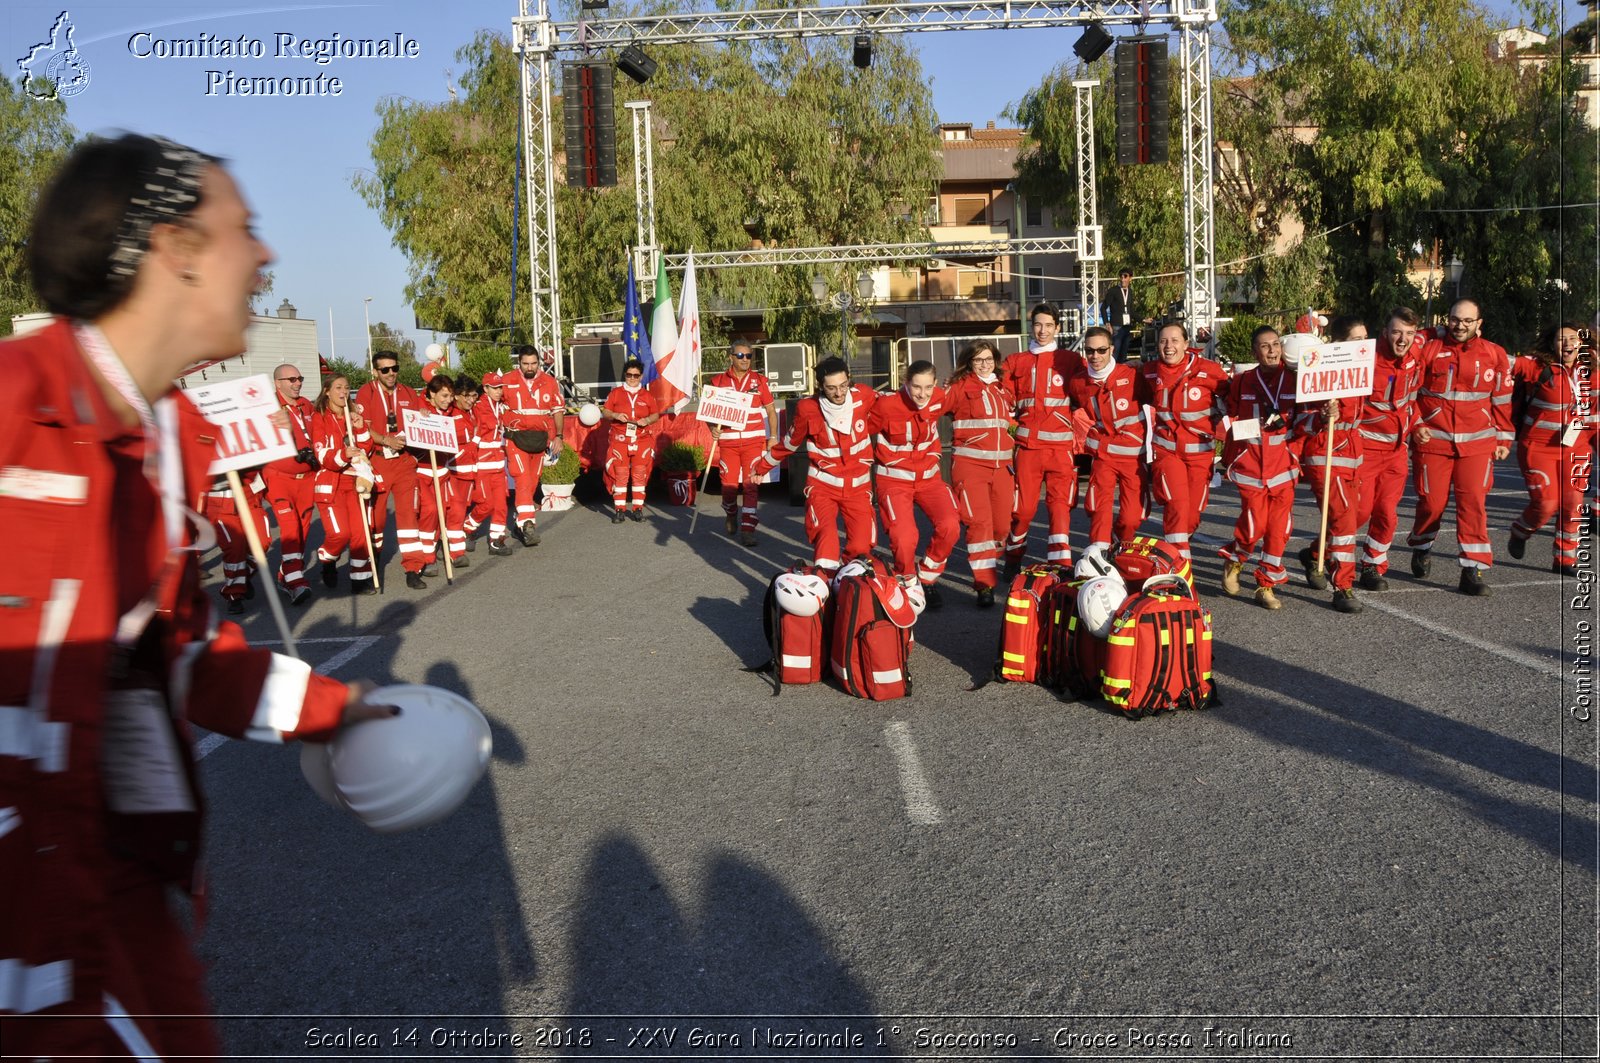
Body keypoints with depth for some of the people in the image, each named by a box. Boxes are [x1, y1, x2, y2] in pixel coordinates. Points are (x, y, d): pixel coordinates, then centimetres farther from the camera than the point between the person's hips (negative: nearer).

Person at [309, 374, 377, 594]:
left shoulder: (353, 416, 12)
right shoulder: (319, 417, -5)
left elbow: (366, 450, 9)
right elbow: (323, 457, -14)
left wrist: (361, 429, -7)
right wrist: (344, 454, -33)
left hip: (354, 480, 5)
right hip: (330, 482, -5)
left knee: (360, 531, -3)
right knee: (340, 532, -13)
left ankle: (361, 579, 4)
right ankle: (326, 561, 17)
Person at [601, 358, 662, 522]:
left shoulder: (647, 396, 8)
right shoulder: (615, 393, 6)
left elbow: (656, 415, 11)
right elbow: (604, 412, 7)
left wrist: (647, 420, -9)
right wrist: (615, 415, -13)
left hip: (642, 440, 1)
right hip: (619, 439, -1)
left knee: (640, 474, 1)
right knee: (620, 474, -3)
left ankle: (638, 508, 8)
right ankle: (619, 509, 0)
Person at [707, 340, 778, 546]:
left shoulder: (759, 381, 5)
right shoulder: (718, 381, 4)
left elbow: (771, 411, 10)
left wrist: (773, 437, 3)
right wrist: (713, 428, -10)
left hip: (754, 440, 0)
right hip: (728, 441, 0)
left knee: (751, 484, -6)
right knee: (728, 484, 4)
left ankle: (747, 528, -1)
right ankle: (731, 516, 34)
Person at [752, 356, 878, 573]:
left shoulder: (863, 396, -8)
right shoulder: (807, 409, -10)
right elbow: (789, 443, 8)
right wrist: (761, 467, 17)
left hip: (858, 486, 2)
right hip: (822, 485, -2)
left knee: (861, 547, -6)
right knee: (826, 539, -23)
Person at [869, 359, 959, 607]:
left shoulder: (939, 400, -7)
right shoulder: (886, 405, -20)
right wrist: (875, 460, 1)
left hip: (929, 477, 4)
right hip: (894, 479, -4)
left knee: (950, 526, -18)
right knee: (904, 537, -22)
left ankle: (927, 579, 8)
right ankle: (908, 587, 8)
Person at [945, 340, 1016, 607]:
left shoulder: (1003, 389, 17)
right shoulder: (960, 387, 0)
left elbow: (1012, 421, 28)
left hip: (1002, 466, 5)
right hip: (969, 463, -5)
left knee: (1001, 523, 7)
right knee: (979, 521, -14)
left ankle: (989, 570, 28)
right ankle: (984, 584, -12)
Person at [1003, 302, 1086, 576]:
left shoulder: (1072, 360, 9)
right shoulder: (1015, 363, 14)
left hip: (1061, 445, -1)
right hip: (1026, 446, 1)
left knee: (1060, 505, -9)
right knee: (1022, 507, 2)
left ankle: (1061, 568, -8)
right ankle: (1012, 562, 21)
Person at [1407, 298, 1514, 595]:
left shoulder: (1494, 354, 6)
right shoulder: (1429, 349, -1)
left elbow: (1502, 399, 12)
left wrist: (1503, 438, 12)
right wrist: (1416, 425, -6)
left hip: (1477, 442, 1)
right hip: (1432, 439, -1)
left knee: (1474, 502, -6)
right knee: (1432, 502, 3)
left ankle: (1473, 571, -2)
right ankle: (1421, 548, 33)